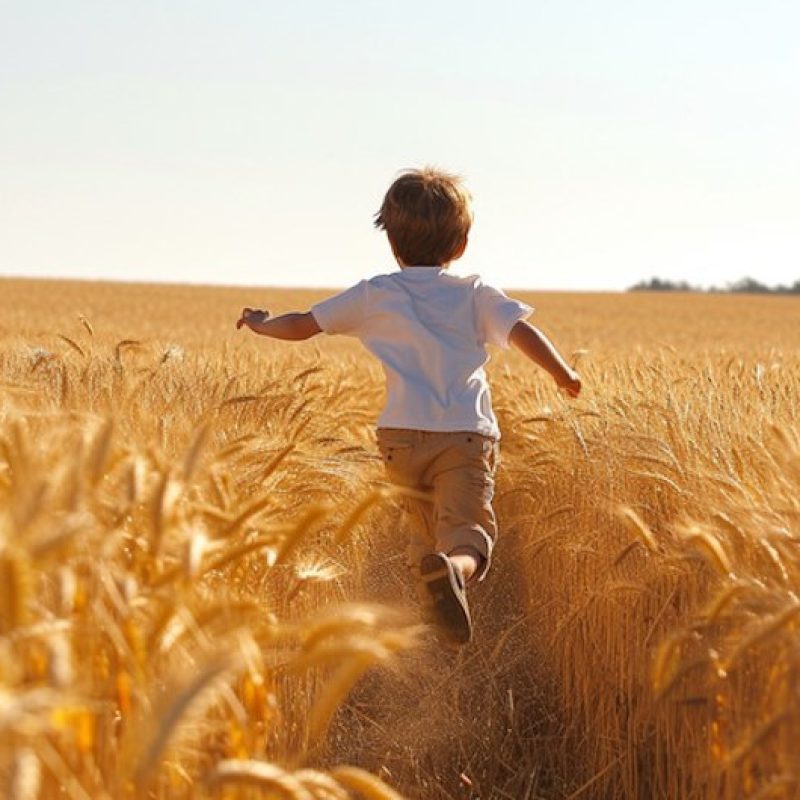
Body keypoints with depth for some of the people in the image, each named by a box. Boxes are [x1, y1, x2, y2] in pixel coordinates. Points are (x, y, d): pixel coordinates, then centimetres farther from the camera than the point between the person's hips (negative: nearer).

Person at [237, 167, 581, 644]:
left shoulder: (375, 296, 13)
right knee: (467, 537, -17)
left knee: (429, 535, 23)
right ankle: (453, 570, -46)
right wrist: (564, 374, 10)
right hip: (467, 435, -2)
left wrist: (262, 324, 37)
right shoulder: (475, 295, 10)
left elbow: (302, 326, 18)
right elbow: (521, 331, -3)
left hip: (403, 435, 2)